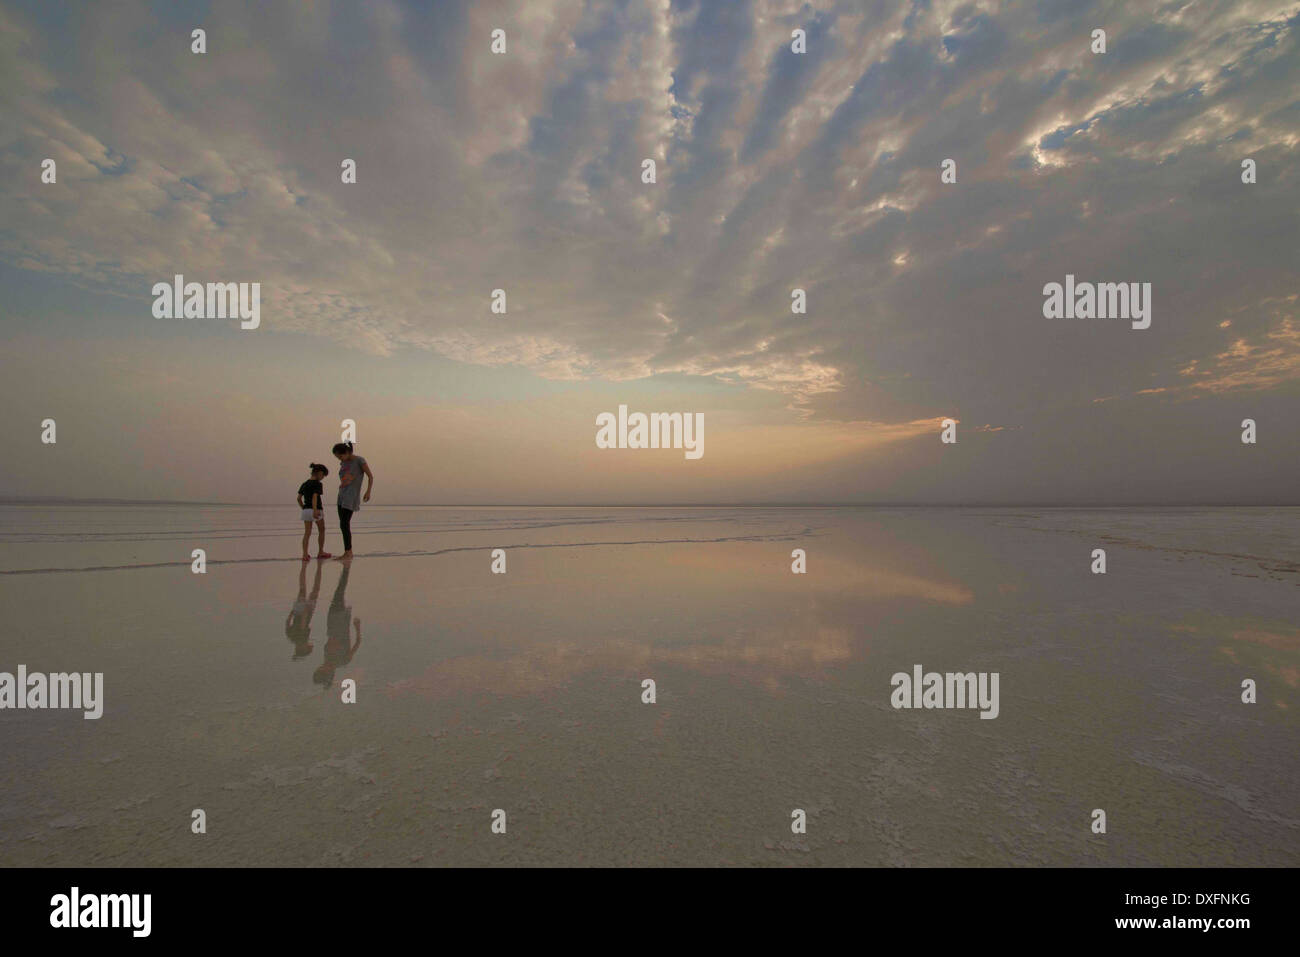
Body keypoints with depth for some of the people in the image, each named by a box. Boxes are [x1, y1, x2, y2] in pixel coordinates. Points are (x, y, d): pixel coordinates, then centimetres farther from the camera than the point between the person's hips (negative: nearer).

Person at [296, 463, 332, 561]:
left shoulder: (304, 484, 12)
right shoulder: (317, 484, -9)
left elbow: (299, 498, 11)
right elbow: (314, 497, -21)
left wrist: (304, 509, 20)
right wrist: (315, 510, -28)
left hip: (306, 510, 5)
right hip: (316, 510, -5)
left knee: (307, 533, 1)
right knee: (322, 530, 15)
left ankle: (305, 554, -11)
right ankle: (320, 552, 23)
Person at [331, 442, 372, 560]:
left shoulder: (359, 460, -6)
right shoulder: (343, 463, 12)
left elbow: (370, 476, -6)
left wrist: (368, 491, -15)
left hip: (351, 497, -7)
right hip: (341, 496, 7)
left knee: (344, 524, -13)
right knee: (343, 525, 8)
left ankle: (348, 553, -8)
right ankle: (347, 553, 15)